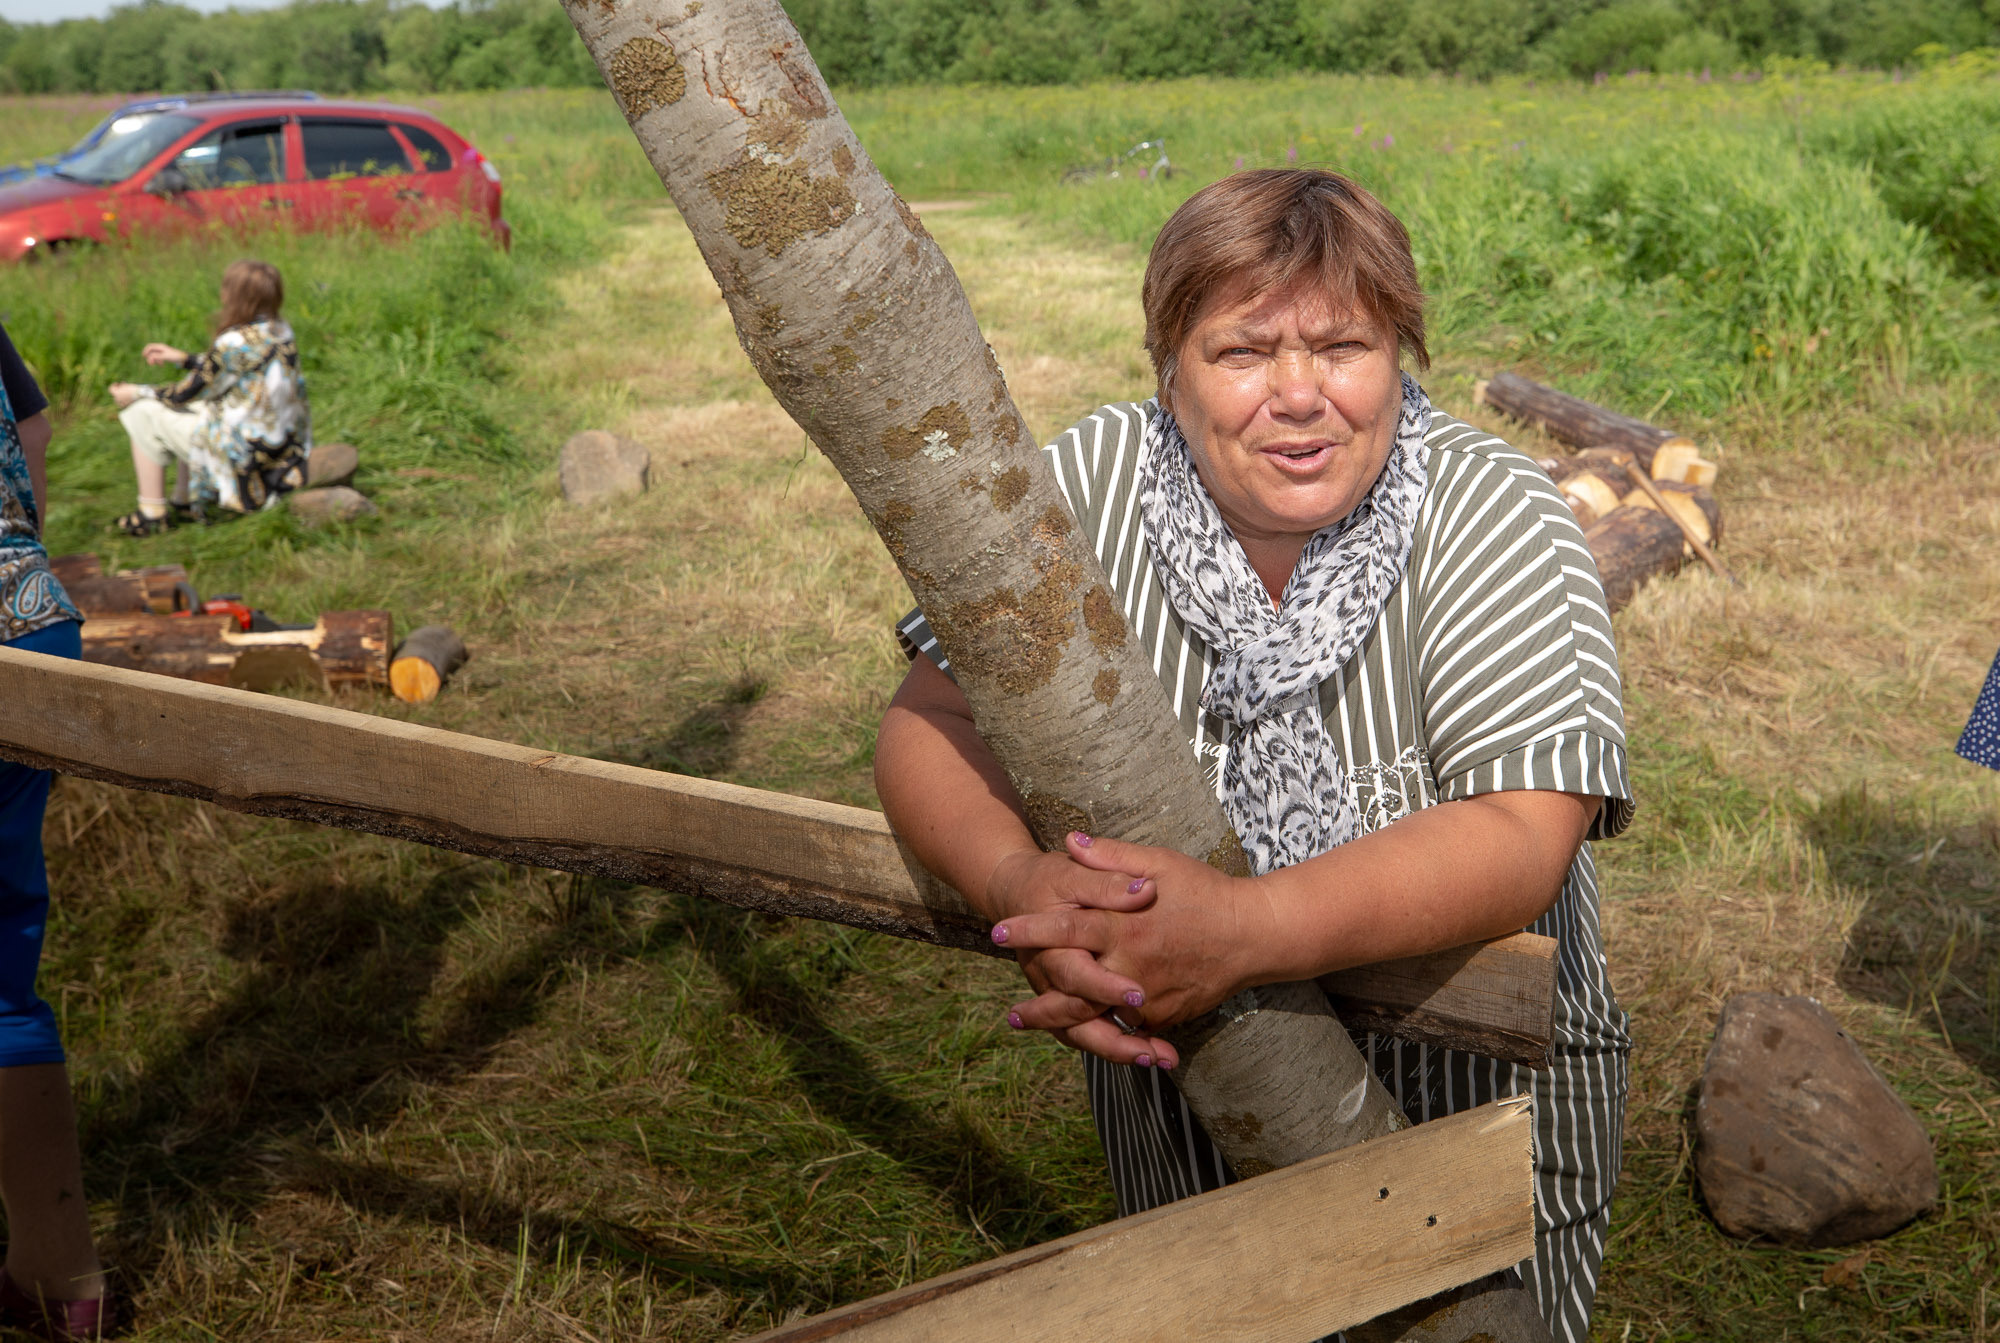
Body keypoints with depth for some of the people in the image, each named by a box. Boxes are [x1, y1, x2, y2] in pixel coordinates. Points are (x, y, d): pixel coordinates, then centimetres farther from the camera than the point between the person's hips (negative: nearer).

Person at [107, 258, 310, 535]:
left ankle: (152, 513, 13)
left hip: (246, 453, -8)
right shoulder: (281, 331, 1)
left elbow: (187, 393, -11)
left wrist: (137, 393, 5)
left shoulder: (236, 343, -23)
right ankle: (185, 504, 36)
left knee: (142, 412, 6)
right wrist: (184, 359, 20)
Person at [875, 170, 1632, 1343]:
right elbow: (932, 720, -14)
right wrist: (1023, 883, -37)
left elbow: (1523, 835, -28)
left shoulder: (1495, 516, -19)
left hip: (1469, 1088, -2)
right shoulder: (1095, 483, -13)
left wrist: (1245, 926, -44)